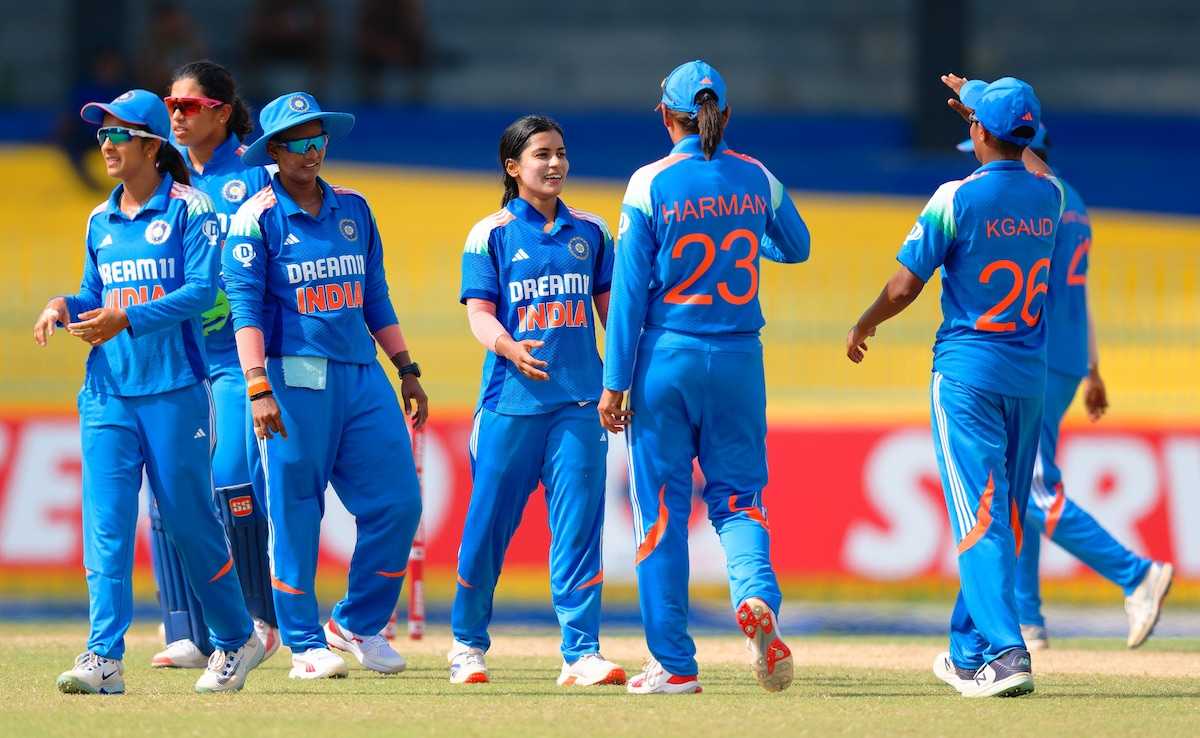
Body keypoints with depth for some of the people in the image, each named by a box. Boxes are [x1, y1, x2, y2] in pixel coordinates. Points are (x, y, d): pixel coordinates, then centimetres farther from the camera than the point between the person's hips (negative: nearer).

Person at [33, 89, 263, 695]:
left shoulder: (188, 208, -4)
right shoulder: (100, 221, 15)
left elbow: (202, 290, -13)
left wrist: (128, 320, -22)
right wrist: (66, 308, -2)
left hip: (173, 388, -5)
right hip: (107, 390, 5)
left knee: (187, 517, 1)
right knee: (105, 520, -6)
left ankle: (236, 639, 19)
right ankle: (104, 657, -11)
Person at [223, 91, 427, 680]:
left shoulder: (354, 210, 14)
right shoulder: (257, 219, -2)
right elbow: (245, 308, -8)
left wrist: (408, 372, 16)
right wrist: (259, 389, -19)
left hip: (362, 375, 5)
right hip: (294, 379, -5)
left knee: (398, 502, -1)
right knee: (294, 514, -2)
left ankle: (356, 624, 15)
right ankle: (305, 643, 6)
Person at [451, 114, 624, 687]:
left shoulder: (590, 231, 12)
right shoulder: (491, 234, 2)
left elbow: (610, 306, 16)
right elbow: (480, 313, -5)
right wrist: (512, 349, -26)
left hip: (579, 401, 2)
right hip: (510, 402, -2)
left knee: (578, 526, -4)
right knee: (488, 523, 3)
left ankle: (580, 654, -5)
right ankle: (468, 644, 19)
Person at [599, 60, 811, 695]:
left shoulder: (651, 184, -7)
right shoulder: (757, 180, 2)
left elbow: (630, 288, -8)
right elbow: (796, 247, 19)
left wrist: (615, 382, -5)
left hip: (666, 358, -3)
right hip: (739, 358, 3)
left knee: (661, 507, 5)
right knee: (738, 494, 10)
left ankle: (673, 663, 5)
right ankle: (756, 596, -21)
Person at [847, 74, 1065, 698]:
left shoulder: (958, 197, -13)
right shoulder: (1048, 196, 4)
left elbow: (904, 286, -10)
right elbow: (1027, 161, 30)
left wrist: (863, 327, 9)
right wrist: (976, 102, 41)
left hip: (967, 372, -5)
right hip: (1029, 377, 5)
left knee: (980, 517, -9)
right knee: (1006, 517, 14)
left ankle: (1005, 652, -22)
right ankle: (968, 654, 24)